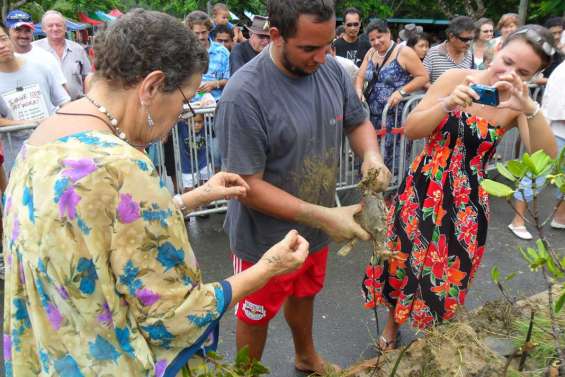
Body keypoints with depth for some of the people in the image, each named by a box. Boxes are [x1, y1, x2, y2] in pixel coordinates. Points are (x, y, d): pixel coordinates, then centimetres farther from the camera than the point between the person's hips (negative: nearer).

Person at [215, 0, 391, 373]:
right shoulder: (244, 95, -29)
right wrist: (322, 216, -30)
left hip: (316, 229, 6)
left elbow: (358, 121, 6)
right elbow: (248, 185, -26)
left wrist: (372, 155, -17)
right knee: (256, 316, 19)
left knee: (304, 296, 31)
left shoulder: (333, 70, -10)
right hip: (266, 240, -6)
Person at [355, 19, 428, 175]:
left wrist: (402, 91, -20)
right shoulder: (371, 53, 12)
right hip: (372, 116, 6)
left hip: (395, 117, -6)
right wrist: (358, 90, -6)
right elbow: (360, 76, 15)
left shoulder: (404, 52, -7)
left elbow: (423, 76, -8)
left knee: (393, 158, -5)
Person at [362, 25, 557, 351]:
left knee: (448, 273, 14)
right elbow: (410, 130, -10)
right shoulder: (457, 79, -11)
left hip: (467, 200, 0)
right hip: (424, 189, 0)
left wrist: (530, 108, -31)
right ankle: (393, 323, 43)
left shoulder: (518, 104, -8)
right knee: (403, 259, 13)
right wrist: (448, 105, -27)